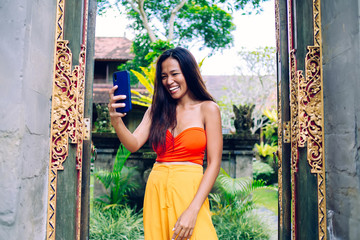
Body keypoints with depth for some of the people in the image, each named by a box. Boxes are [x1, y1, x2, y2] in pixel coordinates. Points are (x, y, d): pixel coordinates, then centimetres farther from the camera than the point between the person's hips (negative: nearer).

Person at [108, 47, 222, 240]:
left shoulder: (207, 109, -1)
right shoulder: (157, 110, 11)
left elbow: (214, 164, -6)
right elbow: (134, 144, -1)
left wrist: (193, 211, -15)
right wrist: (116, 120, -21)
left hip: (188, 191, -3)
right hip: (156, 190, 3)